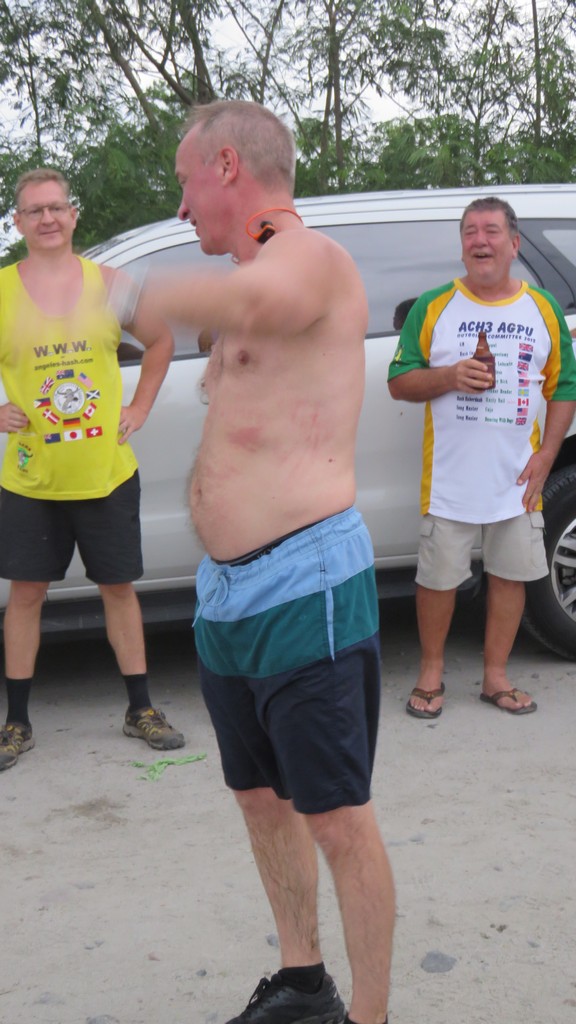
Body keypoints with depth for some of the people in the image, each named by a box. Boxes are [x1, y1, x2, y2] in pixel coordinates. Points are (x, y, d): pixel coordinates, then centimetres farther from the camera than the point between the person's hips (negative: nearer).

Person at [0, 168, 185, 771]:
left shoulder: (107, 284, 2)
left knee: (118, 587, 10)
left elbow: (160, 341, 15)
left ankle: (140, 710, 23)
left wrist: (139, 409, 8)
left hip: (107, 473, 1)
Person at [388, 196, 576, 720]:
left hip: (518, 478, 2)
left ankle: (496, 676, 22)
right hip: (450, 477, -2)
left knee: (512, 573, 7)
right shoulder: (434, 307, 2)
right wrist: (449, 377, -17)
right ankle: (431, 673, 22)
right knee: (439, 577, 4)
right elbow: (399, 381, 2)